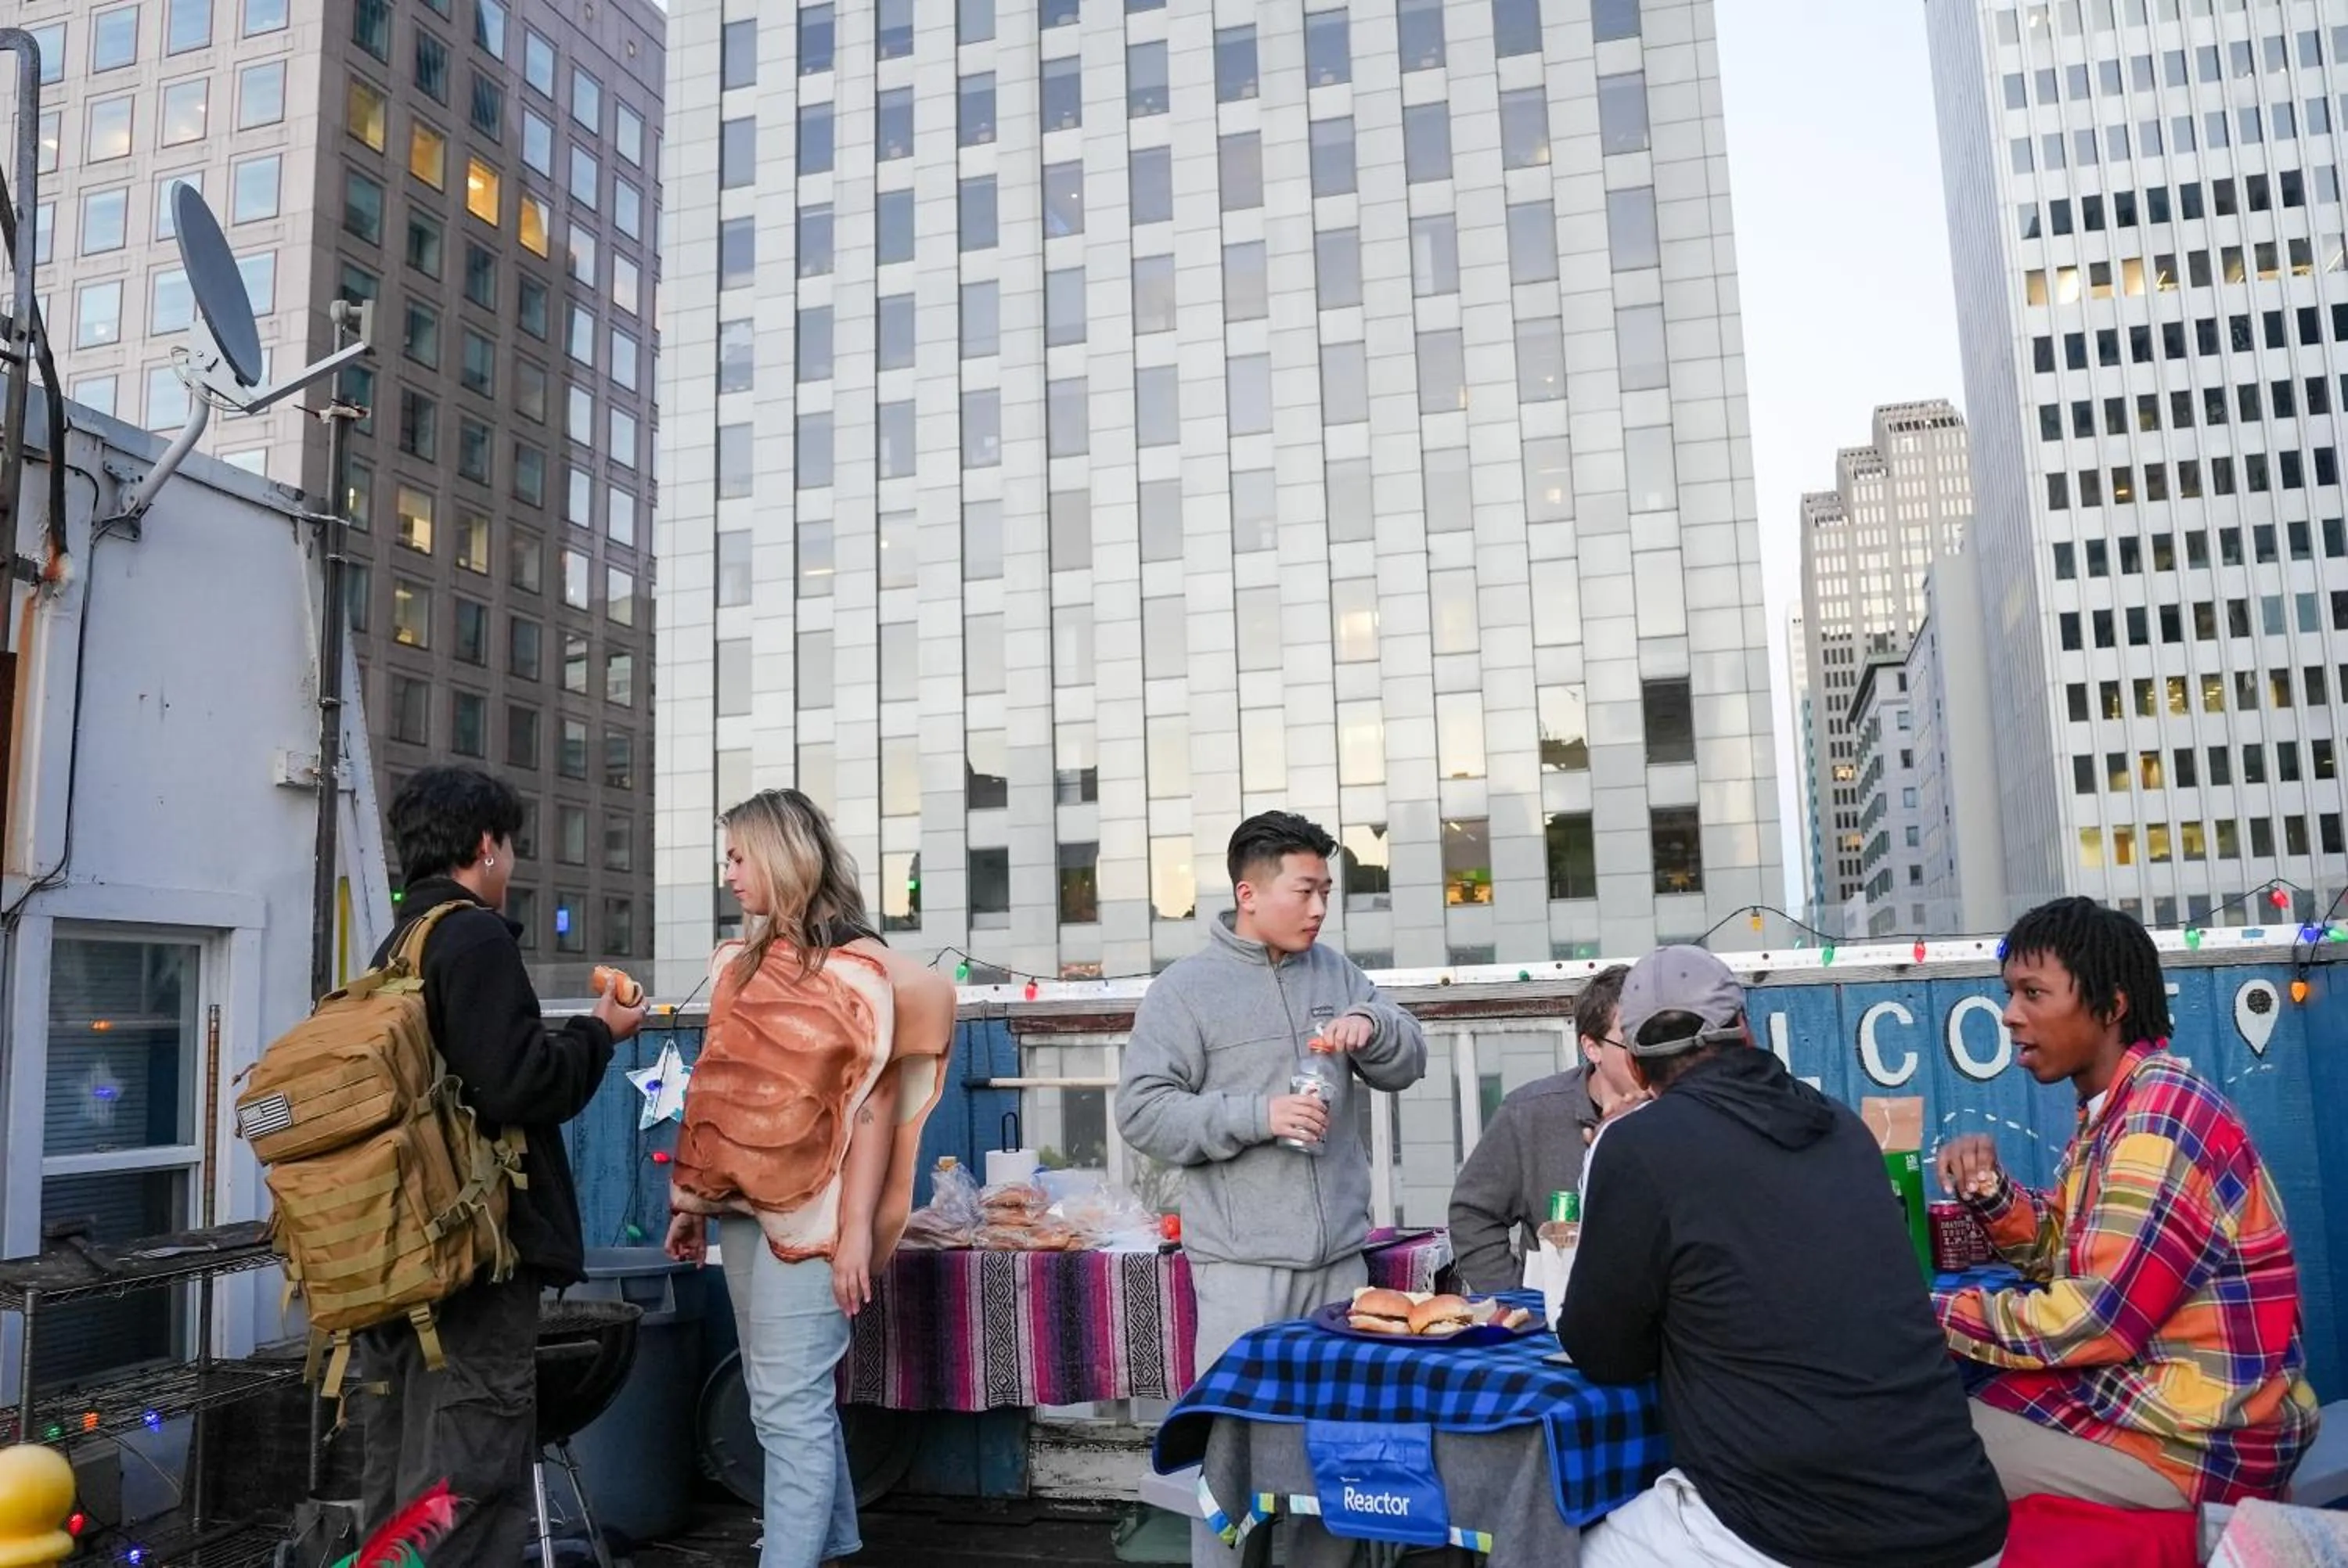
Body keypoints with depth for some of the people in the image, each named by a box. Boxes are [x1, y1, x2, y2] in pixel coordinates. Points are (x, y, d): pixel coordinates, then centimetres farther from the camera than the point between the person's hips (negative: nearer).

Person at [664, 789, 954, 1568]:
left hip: (810, 1209, -7)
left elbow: (872, 1105, -12)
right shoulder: (741, 961, 11)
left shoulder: (856, 967, -10)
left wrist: (858, 1229, -16)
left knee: (789, 1403, -6)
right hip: (742, 1205, 7)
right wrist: (693, 1200, 13)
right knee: (785, 1395, 15)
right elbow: (719, 1090, 14)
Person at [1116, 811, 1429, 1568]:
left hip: (1339, 1252, 5)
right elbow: (1142, 1111, -11)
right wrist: (1257, 1115, -20)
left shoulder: (1334, 971, 10)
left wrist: (1373, 1026, -9)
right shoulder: (1185, 989, -5)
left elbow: (1408, 1065, 13)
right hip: (1243, 1261, -5)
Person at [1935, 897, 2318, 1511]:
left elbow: (2099, 1321, -23)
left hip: (2197, 1437, -9)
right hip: (2135, 1388, 9)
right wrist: (1990, 1190, -5)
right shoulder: (2113, 1109, 10)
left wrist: (1937, 1315, -15)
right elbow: (2062, 1251, 14)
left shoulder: (2163, 1115, -21)